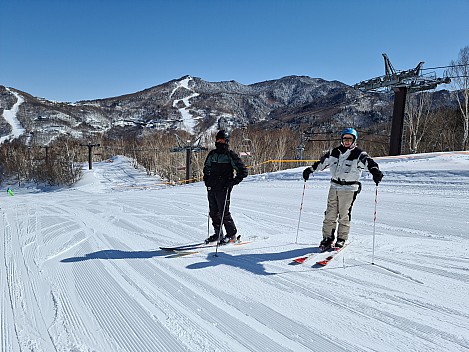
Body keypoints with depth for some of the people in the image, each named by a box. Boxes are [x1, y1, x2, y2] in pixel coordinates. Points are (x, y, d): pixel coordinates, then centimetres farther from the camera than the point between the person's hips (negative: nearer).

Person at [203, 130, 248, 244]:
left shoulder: (231, 155, -4)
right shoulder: (212, 154, 13)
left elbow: (243, 171, -4)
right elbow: (206, 167, 32)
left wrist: (233, 182, -13)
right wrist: (206, 179, 18)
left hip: (223, 188, -6)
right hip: (211, 188, 7)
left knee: (223, 212, -6)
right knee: (213, 212, 11)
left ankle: (232, 235, 8)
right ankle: (217, 233, 25)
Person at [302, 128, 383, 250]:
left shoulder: (359, 154, -3)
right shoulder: (335, 152, 10)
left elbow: (368, 162, -20)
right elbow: (322, 162, 20)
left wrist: (375, 171, -39)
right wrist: (310, 169, 21)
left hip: (349, 188, -4)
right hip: (334, 186, 4)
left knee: (344, 215, 1)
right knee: (330, 213, 5)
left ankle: (342, 238, 15)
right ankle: (328, 237, 15)